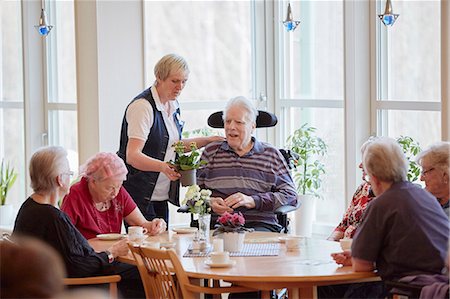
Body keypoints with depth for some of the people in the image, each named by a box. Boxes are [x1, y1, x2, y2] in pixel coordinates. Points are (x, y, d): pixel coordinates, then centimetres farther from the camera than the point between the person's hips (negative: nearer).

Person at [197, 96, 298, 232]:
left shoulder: (271, 154, 13)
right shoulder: (211, 152, 18)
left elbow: (290, 195, 5)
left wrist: (252, 201, -9)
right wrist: (209, 202, -7)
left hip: (260, 225, -1)